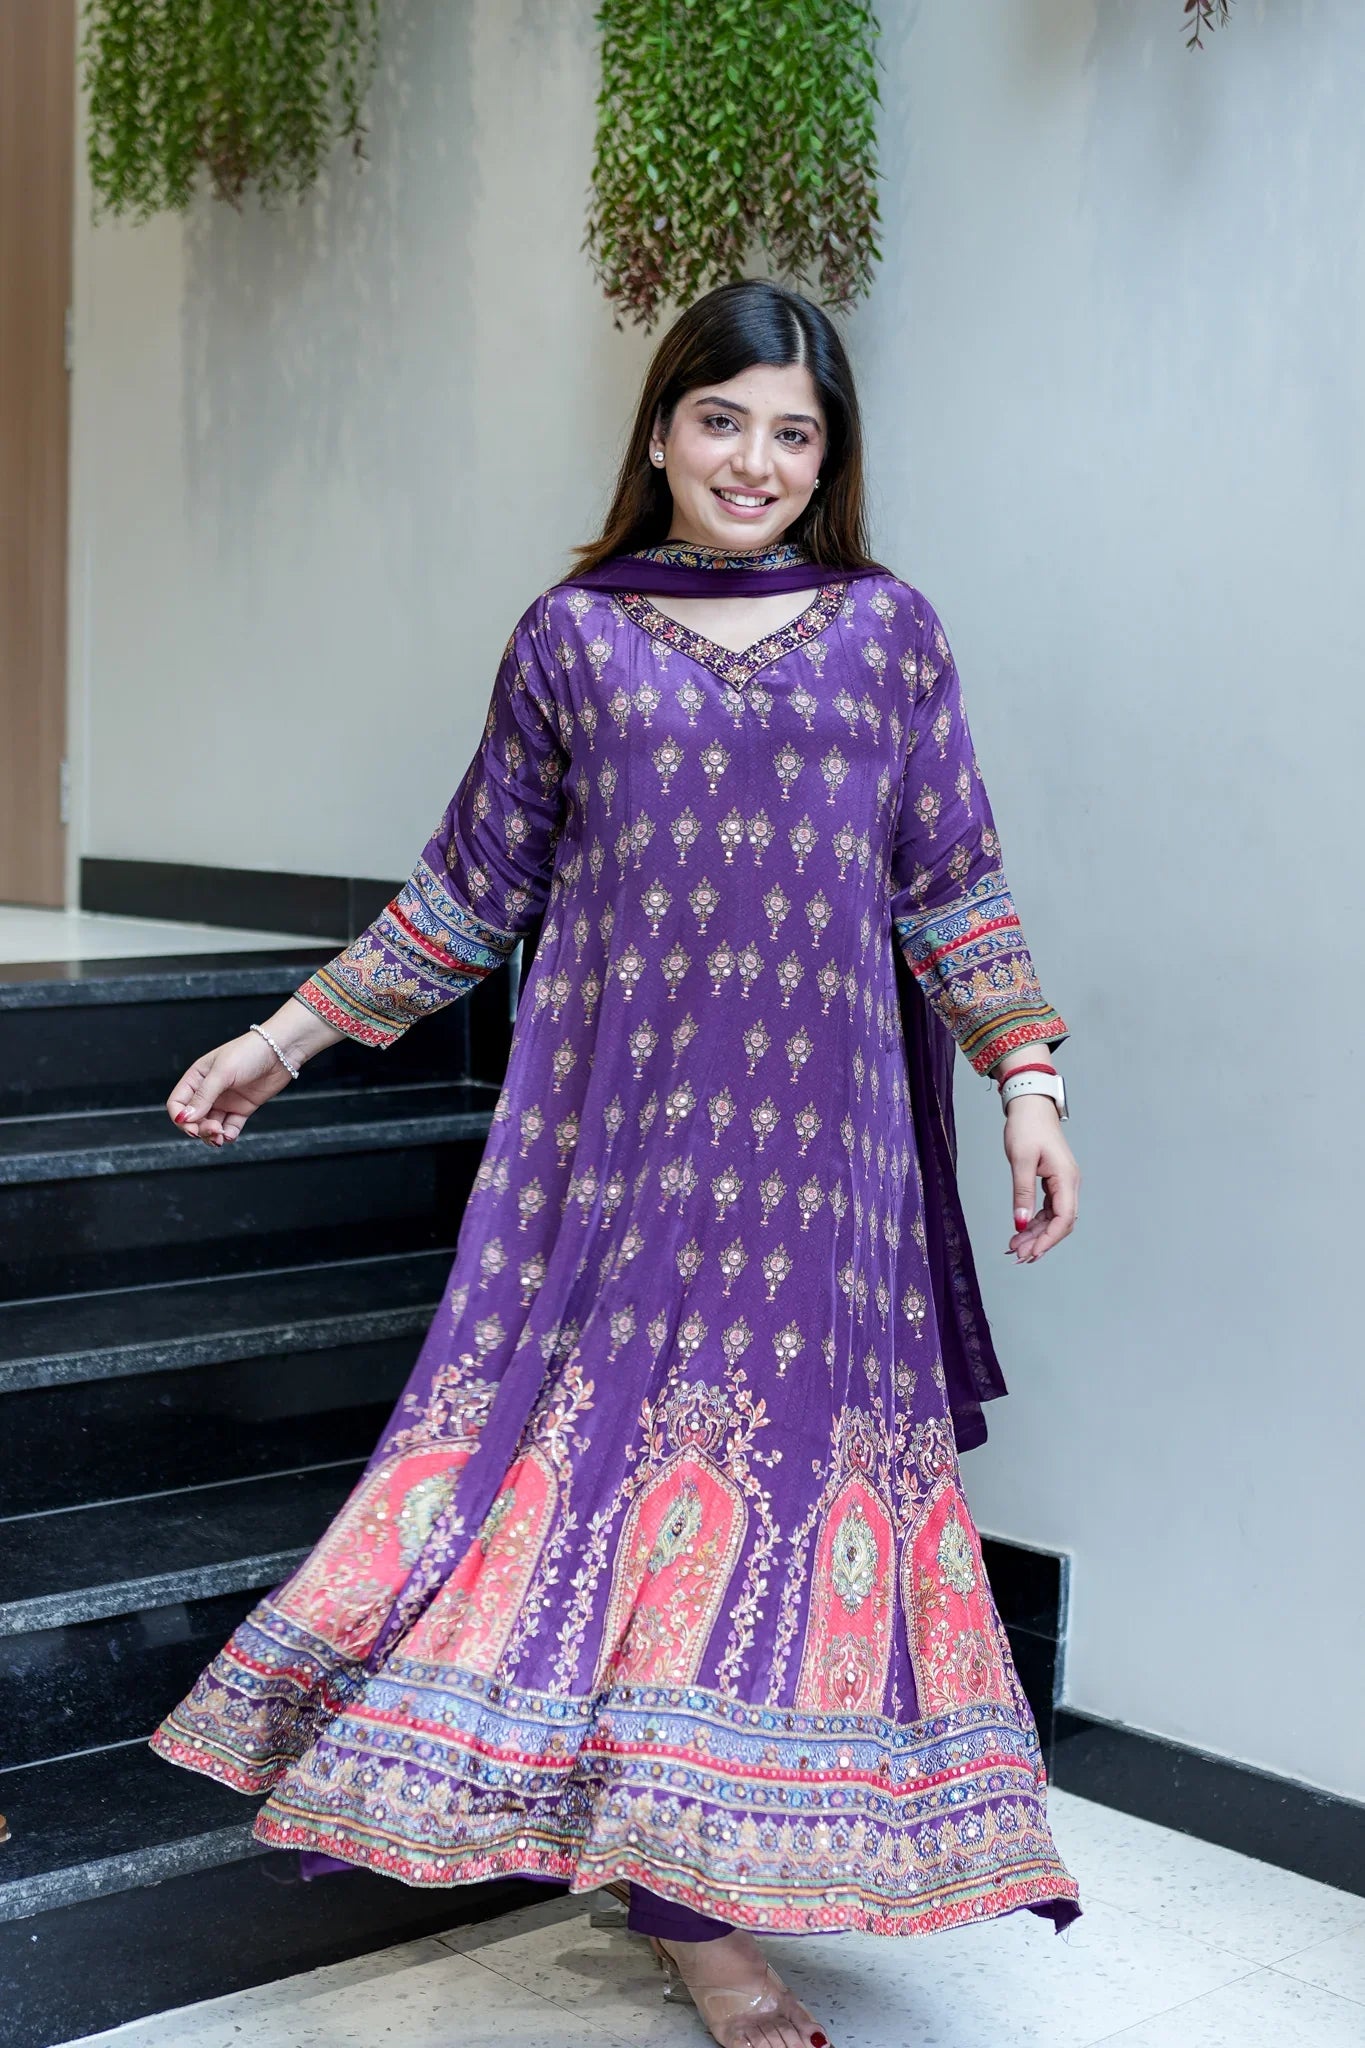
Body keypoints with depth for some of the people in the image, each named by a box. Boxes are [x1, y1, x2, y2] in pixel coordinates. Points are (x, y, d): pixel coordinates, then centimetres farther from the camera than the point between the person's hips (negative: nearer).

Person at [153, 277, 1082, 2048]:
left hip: (818, 1136, 1)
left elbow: (952, 892, 9)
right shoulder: (573, 636, 8)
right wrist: (294, 1033, 11)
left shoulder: (888, 631, 9)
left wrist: (1026, 1075, -1)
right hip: (618, 1118, -1)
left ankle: (693, 1887, 16)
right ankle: (674, 1891, 8)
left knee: (777, 1460, 2)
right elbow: (474, 888, 12)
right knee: (609, 1430, -4)